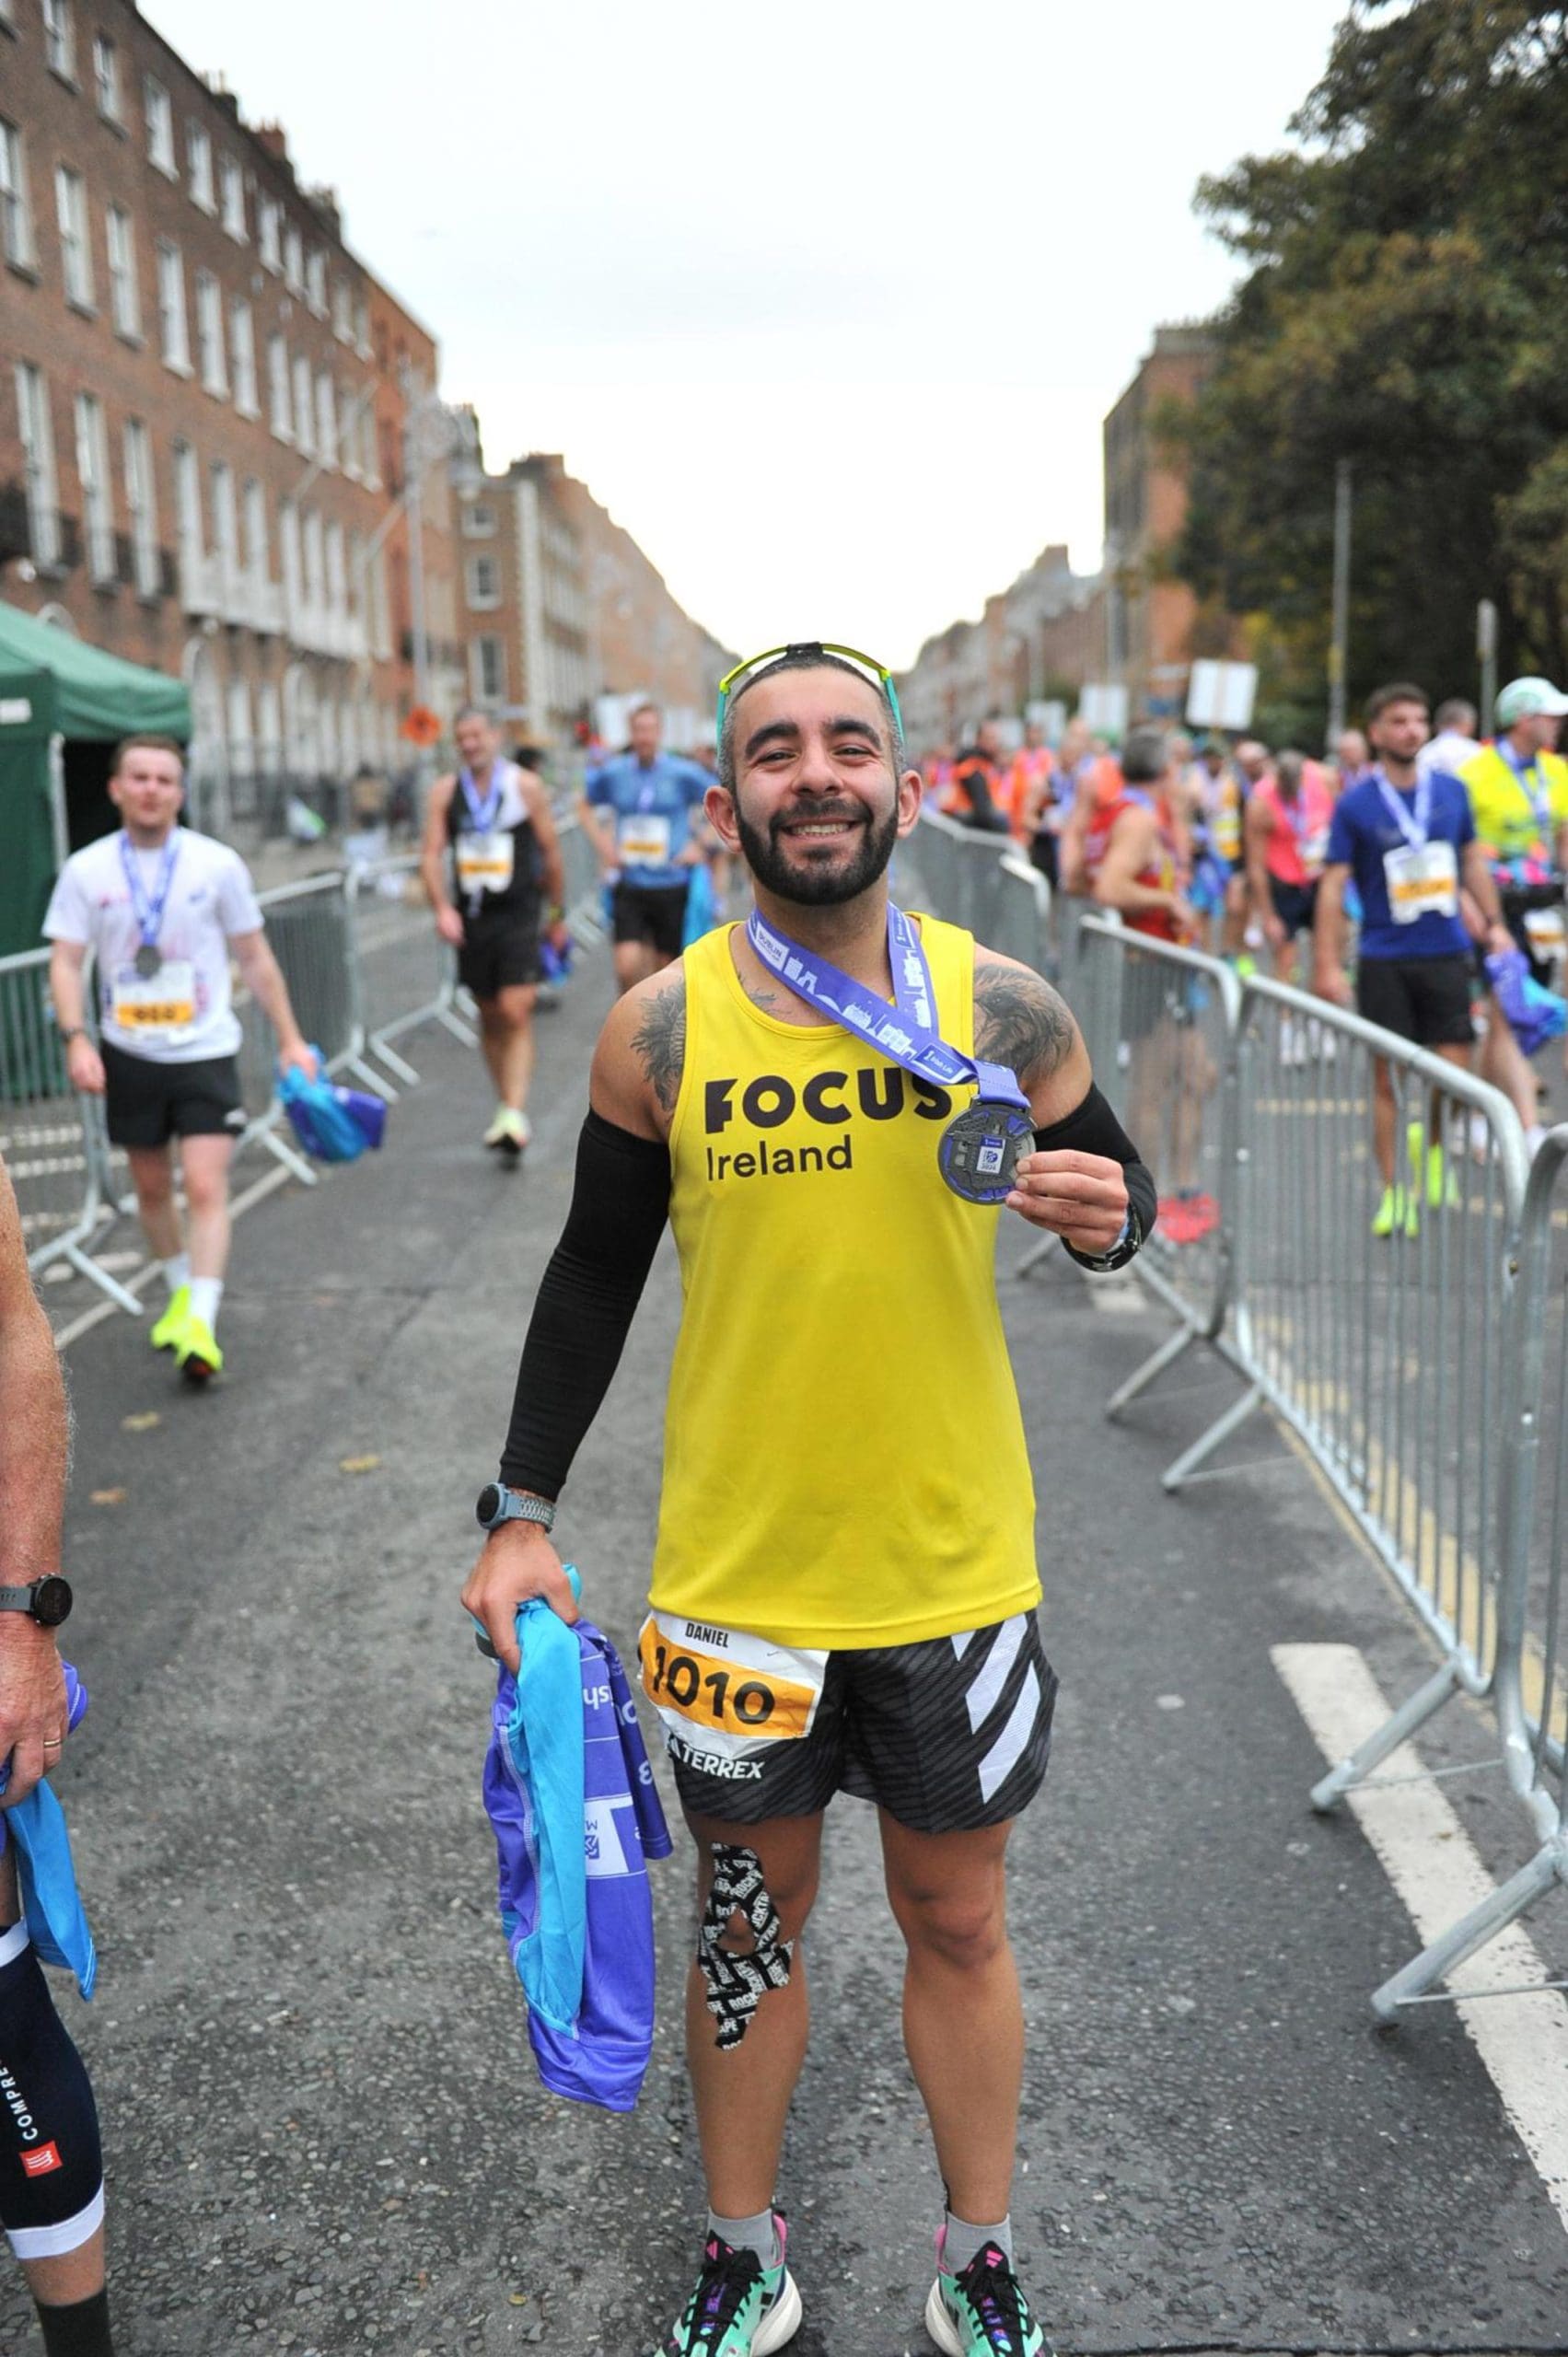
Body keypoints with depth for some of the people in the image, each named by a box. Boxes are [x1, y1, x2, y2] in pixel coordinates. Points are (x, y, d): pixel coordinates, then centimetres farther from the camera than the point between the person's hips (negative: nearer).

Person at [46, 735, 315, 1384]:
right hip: (128, 1054, 2)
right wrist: (75, 1039, -17)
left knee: (206, 1189, -12)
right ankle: (180, 1291, 36)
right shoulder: (86, 870, -1)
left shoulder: (218, 864, -3)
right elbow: (66, 963, -2)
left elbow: (256, 959, 4)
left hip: (205, 1052, -2)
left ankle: (200, 1324, -12)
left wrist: (291, 1040, 3)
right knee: (152, 1188, 15)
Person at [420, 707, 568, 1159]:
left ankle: (515, 1115, -18)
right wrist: (442, 908, -16)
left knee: (516, 1014, -14)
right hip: (470, 915, 3)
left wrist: (557, 916, 7)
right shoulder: (445, 792, 6)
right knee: (489, 1016, 12)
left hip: (518, 914, -3)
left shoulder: (526, 786, -1)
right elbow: (431, 855, 0)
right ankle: (506, 1107, 25)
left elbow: (550, 854, 5)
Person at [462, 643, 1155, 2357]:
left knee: (957, 1923, 17)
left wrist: (1106, 1218, -18)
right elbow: (595, 1273, 2)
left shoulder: (1003, 1009, -7)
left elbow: (1118, 1193, 6)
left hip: (954, 1569, 0)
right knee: (749, 1922, 18)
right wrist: (521, 1512, 0)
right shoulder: (658, 1031, -7)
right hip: (733, 1576, 0)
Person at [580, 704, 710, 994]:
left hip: (672, 886, -1)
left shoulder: (684, 774, -4)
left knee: (666, 969, 9)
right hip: (628, 886, 1)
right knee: (627, 967, -13)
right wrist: (603, 845, 8)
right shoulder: (612, 773, 2)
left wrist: (700, 845, -1)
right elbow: (586, 807, 20)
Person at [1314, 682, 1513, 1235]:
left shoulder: (1451, 791, 6)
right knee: (1389, 1080, 1)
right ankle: (1394, 1194, 11)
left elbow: (1472, 860, 18)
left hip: (1446, 953, 3)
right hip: (1384, 960, -3)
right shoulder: (1355, 805, -4)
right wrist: (1328, 967, -11)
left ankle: (1430, 1143, 30)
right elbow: (1333, 885, -6)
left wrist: (1494, 925, 15)